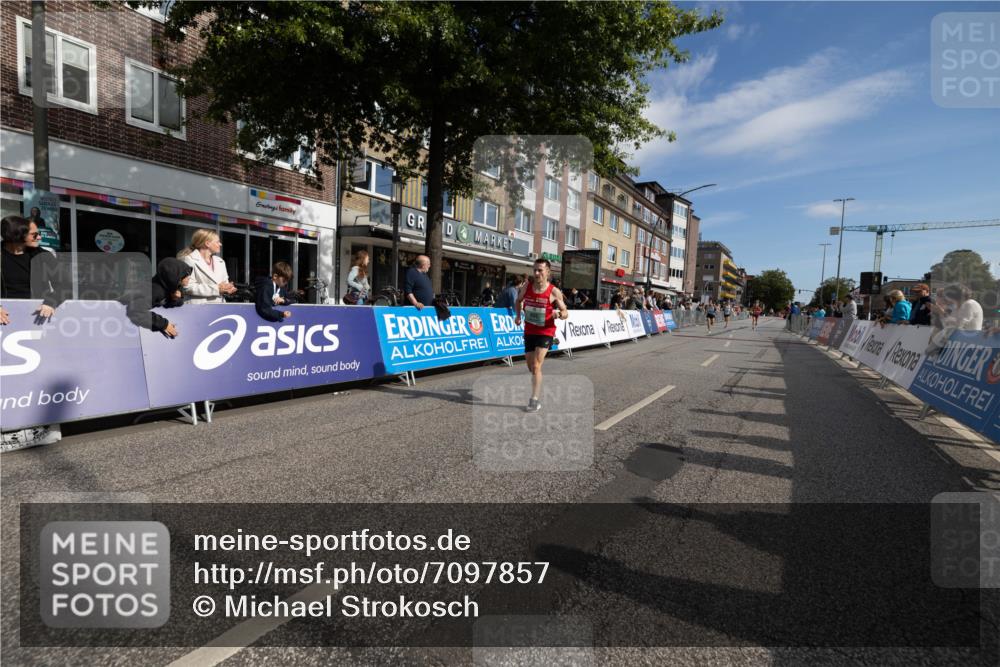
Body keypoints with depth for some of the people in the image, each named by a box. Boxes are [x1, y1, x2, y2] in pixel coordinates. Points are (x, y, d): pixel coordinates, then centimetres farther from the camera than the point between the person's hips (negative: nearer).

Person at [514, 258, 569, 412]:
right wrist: (517, 315, 4)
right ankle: (538, 388, 43)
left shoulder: (554, 292, -13)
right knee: (531, 367, 14)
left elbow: (565, 312, -7)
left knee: (536, 365, -15)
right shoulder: (527, 286, -2)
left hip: (545, 332, -5)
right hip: (529, 332, 5)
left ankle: (535, 400, -6)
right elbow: (519, 300, 18)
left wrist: (562, 314, -29)